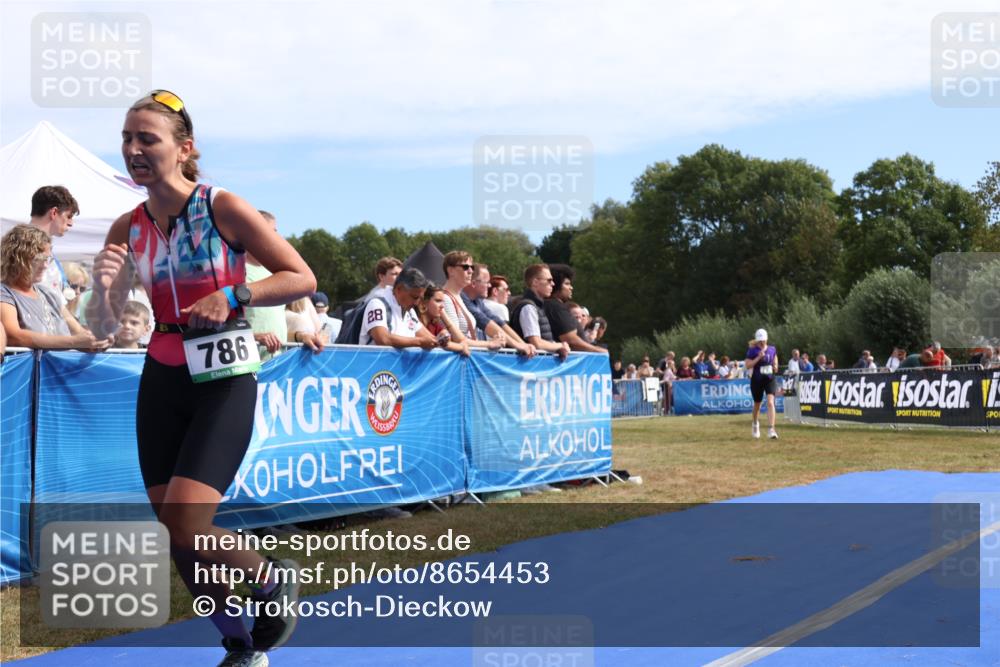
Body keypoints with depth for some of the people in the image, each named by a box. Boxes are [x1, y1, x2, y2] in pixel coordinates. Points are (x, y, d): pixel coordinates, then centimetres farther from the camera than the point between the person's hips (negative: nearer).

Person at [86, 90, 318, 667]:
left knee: (186, 527, -18)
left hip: (224, 381, -5)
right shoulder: (128, 229, 2)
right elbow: (104, 327, 4)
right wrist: (103, 285, -17)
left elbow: (303, 279, -8)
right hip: (162, 380, 6)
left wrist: (233, 295, -20)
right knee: (172, 533, 7)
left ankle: (277, 580, 13)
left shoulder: (223, 208, -11)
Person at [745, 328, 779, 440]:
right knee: (757, 404, 14)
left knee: (770, 402, -17)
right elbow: (747, 365, -14)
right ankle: (755, 424, 44)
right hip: (757, 380, -1)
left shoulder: (772, 349, 4)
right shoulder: (752, 351, -7)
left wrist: (775, 366, 1)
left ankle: (771, 429, -20)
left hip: (770, 379, 1)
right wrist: (758, 357, -22)